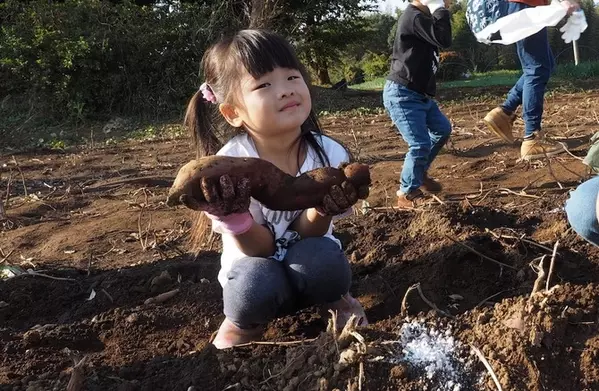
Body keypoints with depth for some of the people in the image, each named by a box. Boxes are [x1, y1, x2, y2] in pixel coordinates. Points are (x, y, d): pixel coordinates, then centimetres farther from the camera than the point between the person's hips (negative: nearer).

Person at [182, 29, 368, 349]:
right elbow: (260, 249, -20)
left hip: (307, 268, 2)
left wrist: (323, 209, -36)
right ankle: (244, 319, 4)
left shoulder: (330, 154, -18)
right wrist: (234, 218, -42)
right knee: (256, 283, -34)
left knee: (321, 257, -32)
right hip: (259, 271, -1)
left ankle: (334, 299, 5)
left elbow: (305, 235, -14)